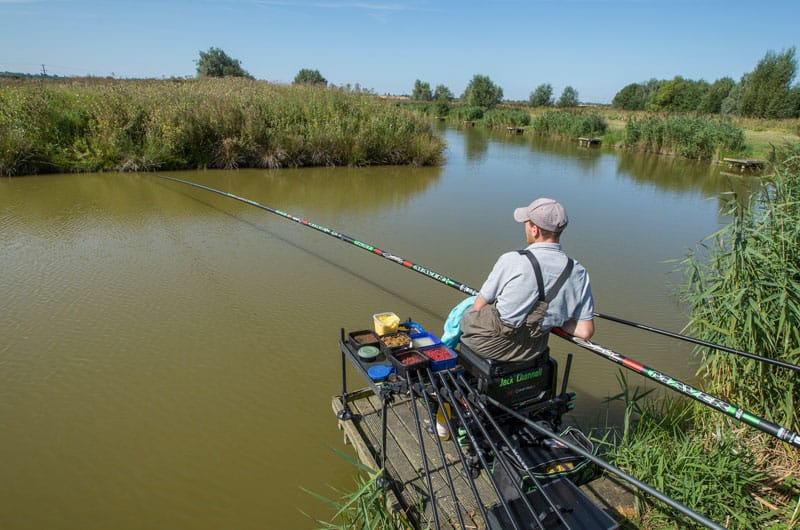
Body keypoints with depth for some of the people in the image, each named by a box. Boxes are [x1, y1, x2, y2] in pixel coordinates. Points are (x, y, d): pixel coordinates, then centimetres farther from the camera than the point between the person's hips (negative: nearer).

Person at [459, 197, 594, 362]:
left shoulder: (511, 261, -24)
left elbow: (478, 307, -11)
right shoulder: (578, 273, -12)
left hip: (493, 345, -5)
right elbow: (585, 331, -7)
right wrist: (554, 320, 10)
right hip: (534, 350, 5)